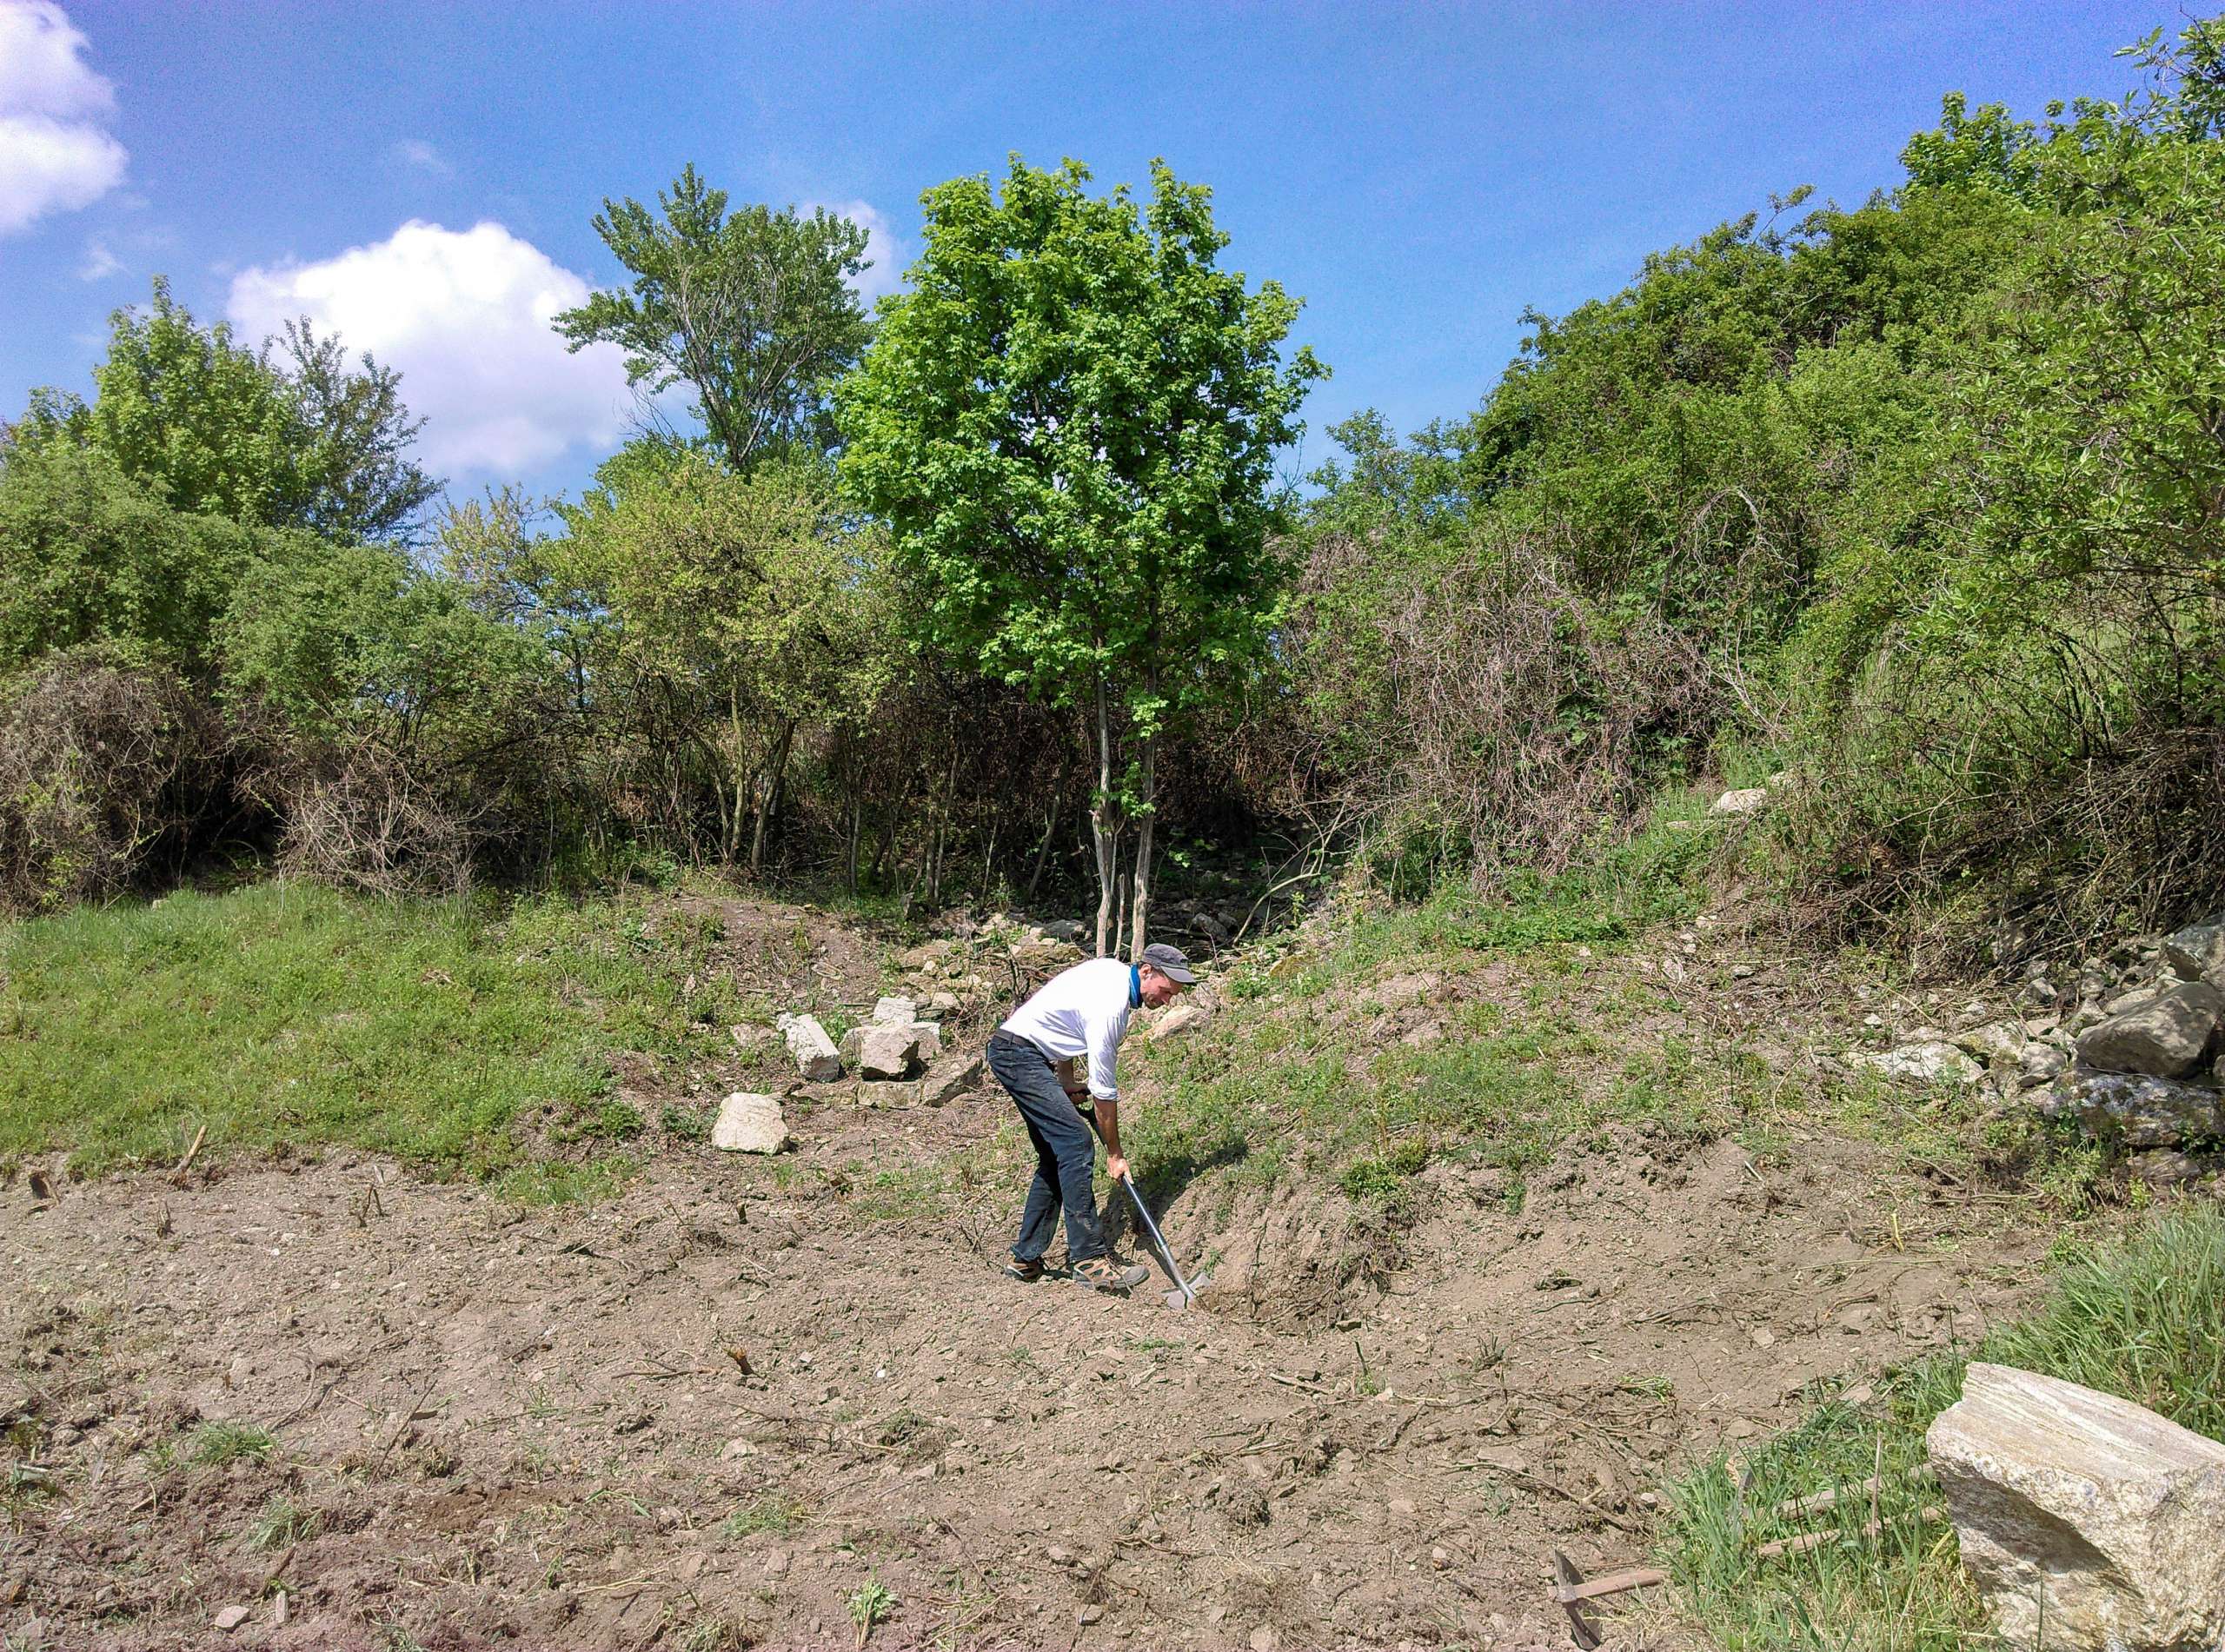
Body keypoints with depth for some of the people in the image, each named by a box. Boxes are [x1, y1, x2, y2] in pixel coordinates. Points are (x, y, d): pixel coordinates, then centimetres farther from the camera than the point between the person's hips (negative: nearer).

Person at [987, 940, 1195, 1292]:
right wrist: (1114, 1154, -5)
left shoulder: (1113, 970, 6)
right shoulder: (1110, 1006, -22)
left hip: (1025, 1053, 11)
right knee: (1076, 1144, -18)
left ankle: (1026, 1258, 13)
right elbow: (1103, 1091, -15)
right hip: (1020, 1054, -11)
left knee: (1055, 1156, 9)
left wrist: (1066, 1083, 15)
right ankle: (1089, 1260, -19)